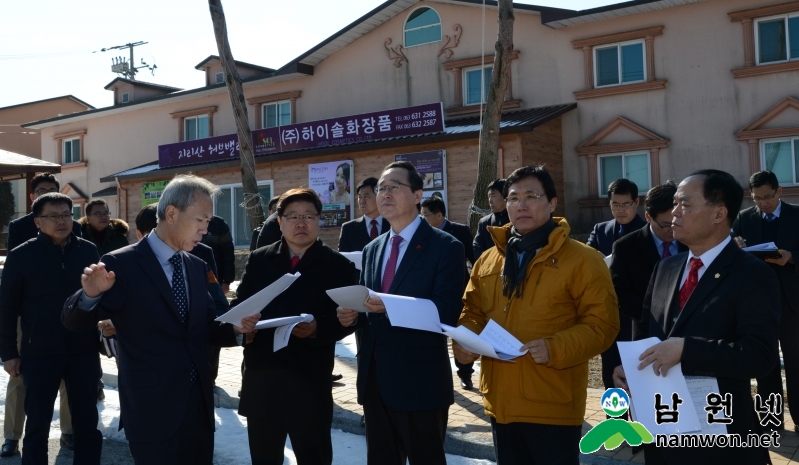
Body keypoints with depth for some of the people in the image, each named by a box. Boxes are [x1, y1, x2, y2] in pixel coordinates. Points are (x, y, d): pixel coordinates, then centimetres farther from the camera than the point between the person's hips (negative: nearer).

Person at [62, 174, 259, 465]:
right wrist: (91, 295, -28)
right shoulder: (121, 264, -10)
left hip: (199, 405, 6)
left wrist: (236, 329, -7)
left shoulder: (196, 267, 9)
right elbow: (74, 322, -7)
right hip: (151, 410, -6)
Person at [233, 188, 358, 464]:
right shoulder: (259, 260, 9)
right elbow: (239, 304, 10)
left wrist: (318, 328, -22)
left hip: (310, 379, -3)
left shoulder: (339, 265, 1)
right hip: (260, 375, 3)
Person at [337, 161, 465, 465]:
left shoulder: (445, 247, -7)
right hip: (374, 378, 6)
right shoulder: (372, 250, 14)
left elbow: (446, 313, -17)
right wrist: (352, 316, -7)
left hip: (421, 380, -6)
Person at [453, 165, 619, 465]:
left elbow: (602, 324, -10)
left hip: (553, 408, -5)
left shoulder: (582, 259, -6)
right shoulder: (488, 260, 10)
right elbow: (472, 311, 17)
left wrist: (555, 348, -24)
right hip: (500, 404, 5)